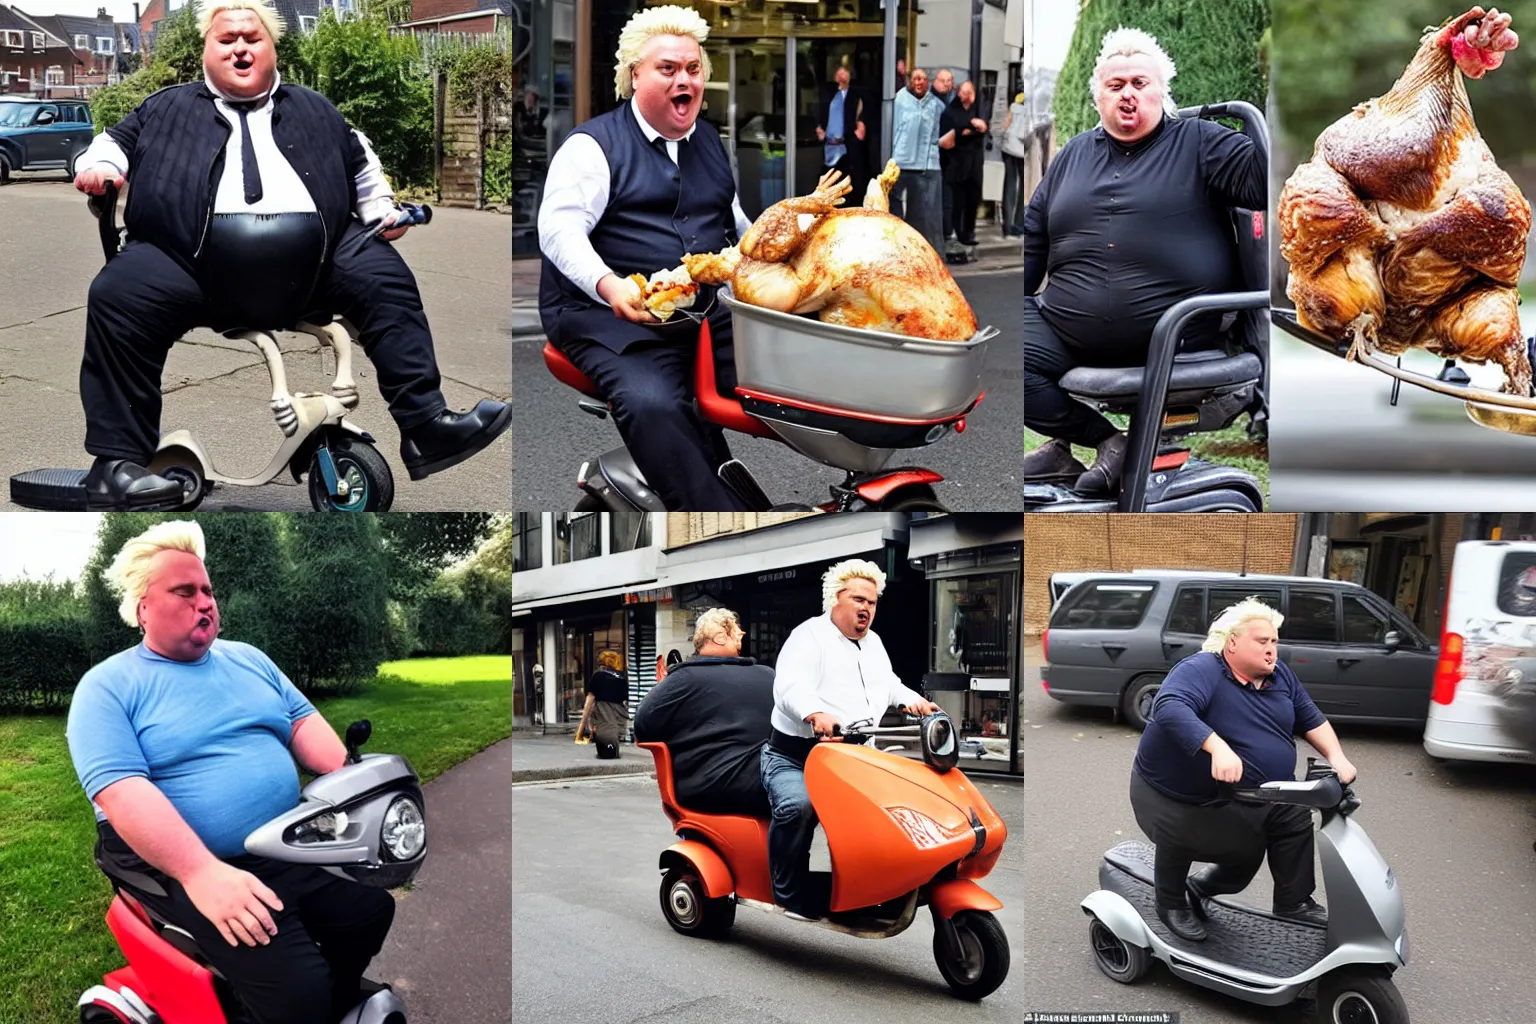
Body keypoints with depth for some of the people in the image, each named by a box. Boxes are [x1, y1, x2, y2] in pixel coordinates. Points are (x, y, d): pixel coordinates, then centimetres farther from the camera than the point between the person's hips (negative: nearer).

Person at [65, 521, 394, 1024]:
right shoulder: (107, 687, -6)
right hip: (185, 868, -7)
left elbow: (302, 721, 12)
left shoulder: (247, 658, 14)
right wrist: (204, 873, -30)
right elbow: (119, 790, -18)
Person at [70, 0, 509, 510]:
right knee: (117, 295, -28)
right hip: (194, 259, -1)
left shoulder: (313, 110, 29)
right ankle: (116, 465, -25)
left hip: (311, 259, 2)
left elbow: (361, 161, 36)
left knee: (386, 277, -18)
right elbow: (116, 139, 29)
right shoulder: (168, 108, 26)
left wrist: (383, 211, 20)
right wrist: (99, 165, 6)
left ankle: (425, 426, -17)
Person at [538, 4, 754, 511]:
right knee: (652, 405, -34)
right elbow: (559, 229, -13)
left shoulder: (710, 141, 21)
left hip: (708, 311, 6)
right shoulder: (595, 144, 0)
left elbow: (736, 223, 31)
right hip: (611, 317, -6)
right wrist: (610, 286, -31)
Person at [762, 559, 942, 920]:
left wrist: (914, 701, 15)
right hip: (793, 757, -8)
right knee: (796, 806, -36)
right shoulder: (809, 637, -9)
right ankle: (790, 896, -21)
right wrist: (815, 713, -47)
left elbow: (888, 685, 37)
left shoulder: (873, 643, 20)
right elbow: (789, 687, -27)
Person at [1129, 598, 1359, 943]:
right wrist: (1218, 748, -53)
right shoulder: (1200, 671, -24)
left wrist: (1337, 758, -6)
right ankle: (1171, 902, 5)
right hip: (1175, 795, -7)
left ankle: (1294, 901, 16)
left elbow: (1311, 719, 11)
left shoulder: (1280, 676, 3)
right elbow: (1169, 707, -42)